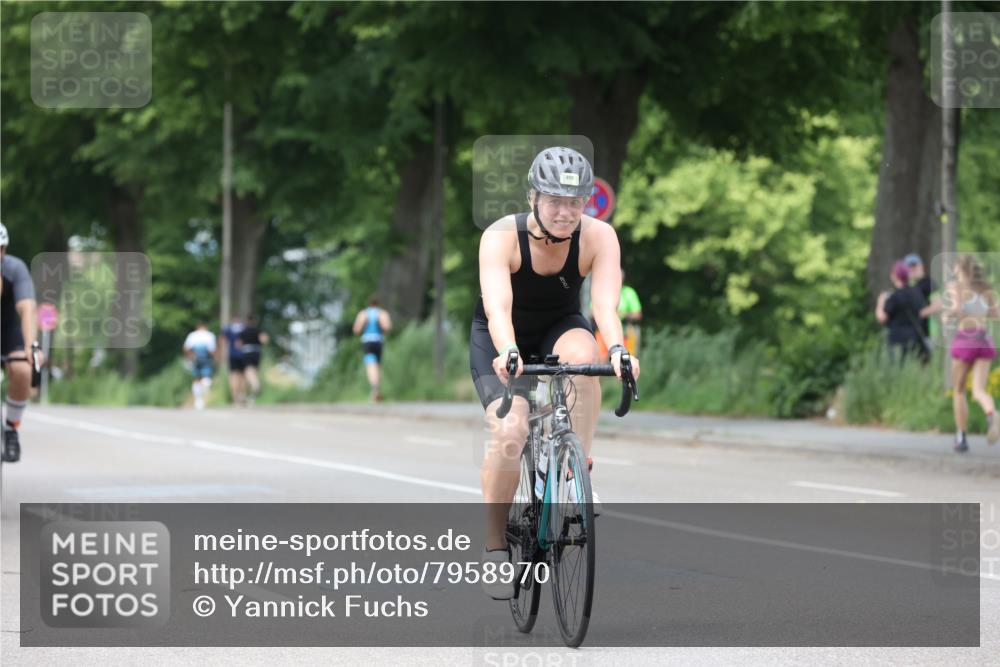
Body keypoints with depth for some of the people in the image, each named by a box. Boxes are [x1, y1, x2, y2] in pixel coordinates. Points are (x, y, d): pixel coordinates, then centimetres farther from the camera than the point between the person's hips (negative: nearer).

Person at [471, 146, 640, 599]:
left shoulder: (599, 238, -22)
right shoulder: (501, 237, -28)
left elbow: (605, 302, -35)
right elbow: (497, 306, -41)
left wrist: (617, 349, -55)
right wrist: (508, 354, -61)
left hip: (558, 328, 2)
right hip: (500, 340, -2)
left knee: (582, 353, -35)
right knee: (510, 432, -25)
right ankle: (495, 547, -8)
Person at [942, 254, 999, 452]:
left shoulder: (955, 286, -2)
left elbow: (957, 309, -17)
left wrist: (947, 315, 5)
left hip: (965, 340, -4)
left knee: (958, 390, 14)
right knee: (979, 391, -3)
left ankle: (961, 438, 14)